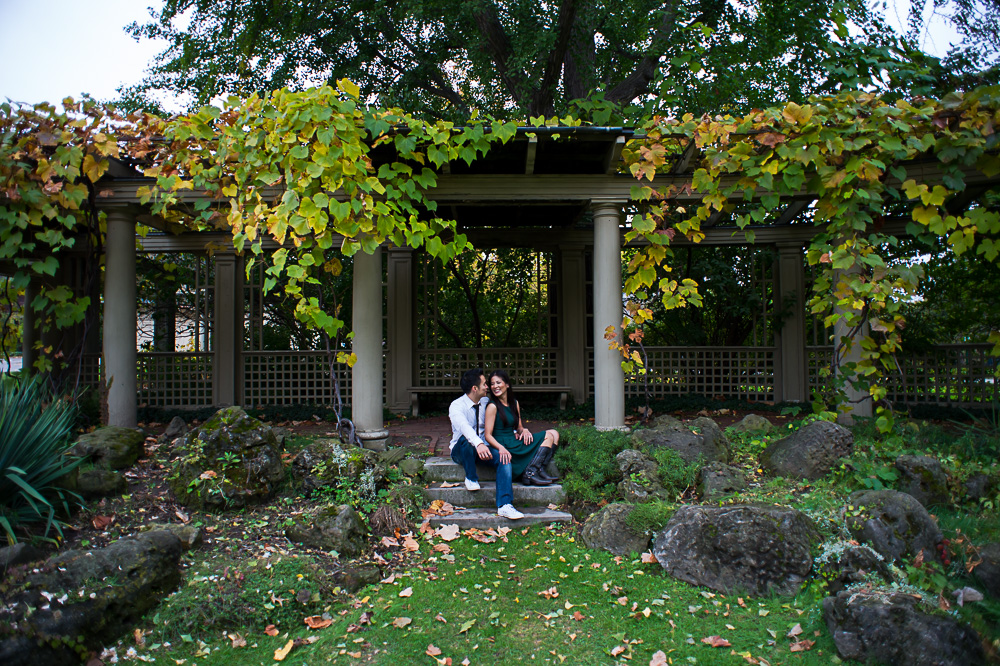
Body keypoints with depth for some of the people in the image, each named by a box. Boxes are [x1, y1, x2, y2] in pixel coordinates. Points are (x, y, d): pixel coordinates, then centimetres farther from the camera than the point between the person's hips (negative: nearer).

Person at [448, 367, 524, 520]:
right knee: (466, 439, -38)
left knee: (504, 457, -26)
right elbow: (463, 426, -38)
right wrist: (478, 444, -57)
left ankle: (504, 505, -35)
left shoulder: (486, 402, 4)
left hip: (483, 448, 4)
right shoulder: (456, 406, -16)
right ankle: (471, 478, -16)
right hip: (460, 449, -4)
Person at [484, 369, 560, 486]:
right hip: (505, 446, -8)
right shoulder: (492, 407, -11)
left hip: (515, 441, 8)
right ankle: (529, 474, -17)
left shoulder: (515, 403, 12)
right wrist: (501, 448, -31)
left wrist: (524, 430, -5)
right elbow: (488, 435, -14)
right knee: (548, 437, -11)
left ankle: (540, 470, -15)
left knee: (554, 434, 0)